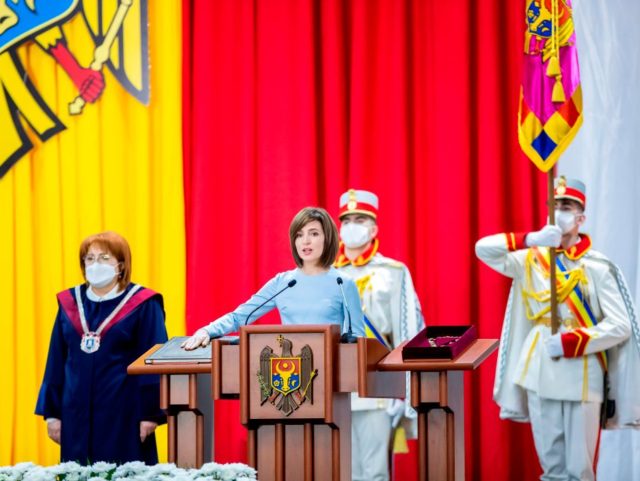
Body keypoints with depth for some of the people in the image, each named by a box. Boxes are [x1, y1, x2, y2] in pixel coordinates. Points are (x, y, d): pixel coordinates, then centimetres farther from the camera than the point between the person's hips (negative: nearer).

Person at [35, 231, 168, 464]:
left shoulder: (142, 304, -3)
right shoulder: (70, 302, 9)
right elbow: (57, 362, 12)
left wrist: (151, 413, -11)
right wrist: (52, 412, 9)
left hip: (124, 413, -4)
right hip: (76, 412, 4)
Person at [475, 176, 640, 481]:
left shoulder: (596, 267, -4)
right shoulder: (533, 260, 6)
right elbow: (484, 249, -4)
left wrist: (570, 343, -15)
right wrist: (530, 240, -18)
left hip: (581, 375, -3)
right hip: (540, 374, 3)